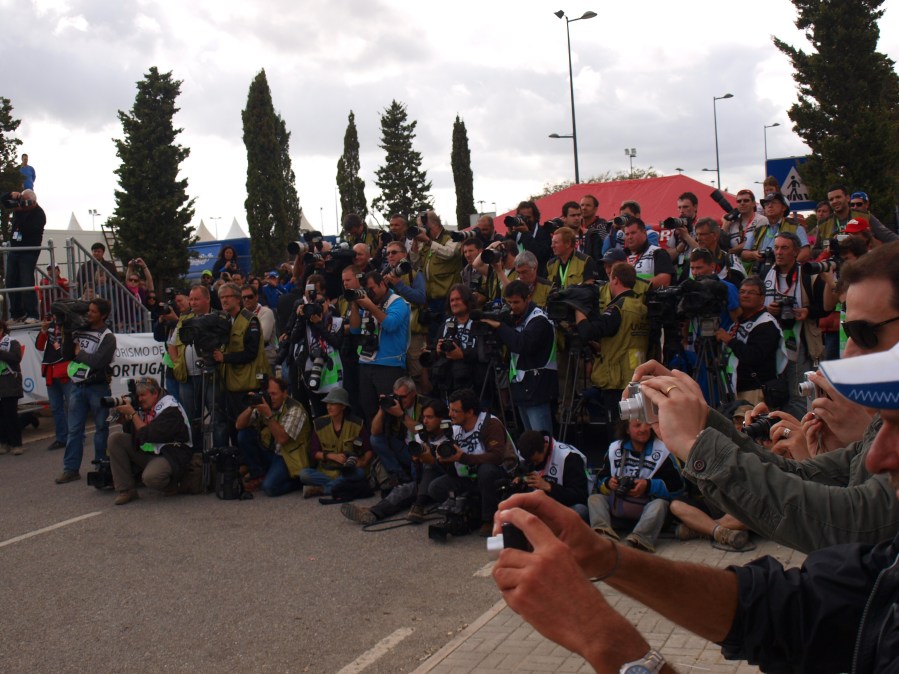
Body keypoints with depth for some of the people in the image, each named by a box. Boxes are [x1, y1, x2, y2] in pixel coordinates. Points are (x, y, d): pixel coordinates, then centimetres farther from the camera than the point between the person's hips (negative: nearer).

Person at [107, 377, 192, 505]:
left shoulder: (171, 409, -17)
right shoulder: (145, 406, 7)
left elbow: (148, 435, -24)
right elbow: (129, 432, 10)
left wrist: (132, 413, -18)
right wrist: (124, 415, -7)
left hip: (169, 455, -8)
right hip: (146, 454, 8)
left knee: (151, 477, -36)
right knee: (115, 438, -5)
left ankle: (172, 484, 3)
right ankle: (126, 489, -6)